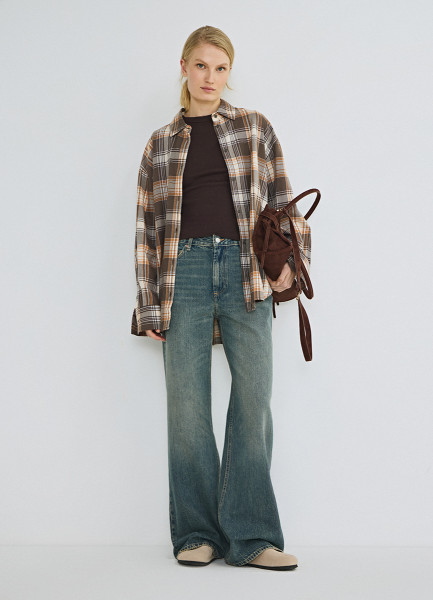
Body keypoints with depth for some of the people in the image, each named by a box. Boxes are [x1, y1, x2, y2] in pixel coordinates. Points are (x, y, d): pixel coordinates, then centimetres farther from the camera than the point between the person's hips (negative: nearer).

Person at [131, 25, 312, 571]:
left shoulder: (255, 128, 14)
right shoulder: (160, 143, 14)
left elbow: (282, 199, 14)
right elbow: (147, 225, 11)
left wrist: (290, 258, -1)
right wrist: (148, 306, 5)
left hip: (246, 271, 0)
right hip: (183, 271, 0)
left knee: (254, 398, -5)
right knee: (187, 405, -1)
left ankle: (250, 537, 4)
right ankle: (197, 534, 11)